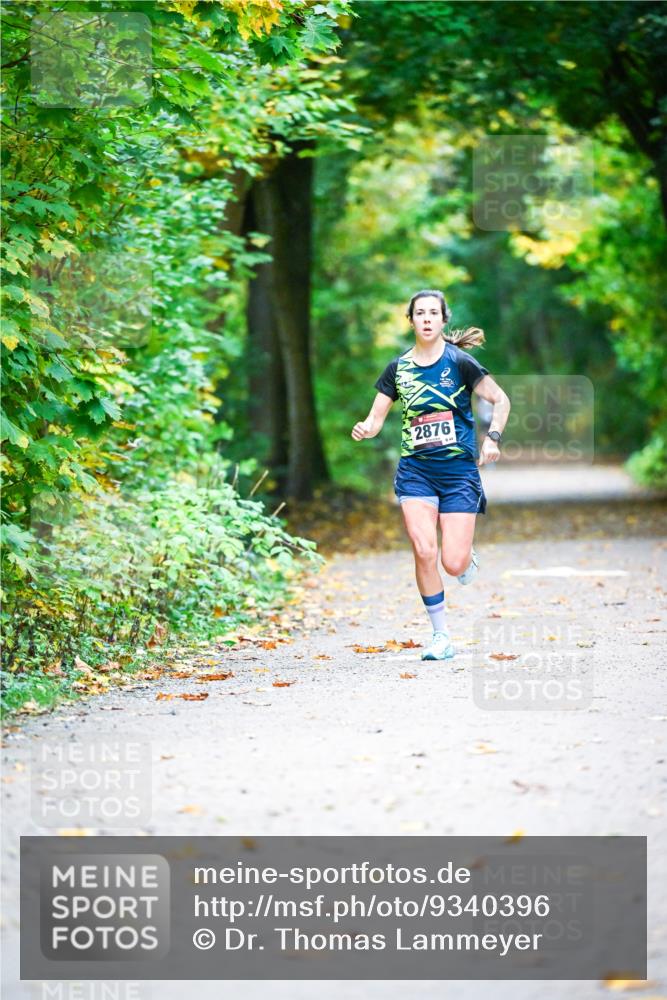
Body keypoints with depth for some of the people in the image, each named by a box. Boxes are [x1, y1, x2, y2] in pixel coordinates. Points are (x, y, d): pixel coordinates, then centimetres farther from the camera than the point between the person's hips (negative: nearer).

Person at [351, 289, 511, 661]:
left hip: (459, 471, -2)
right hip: (415, 470, 2)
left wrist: (493, 437, -15)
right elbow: (376, 419, 9)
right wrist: (364, 429, -14)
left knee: (453, 564, -9)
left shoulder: (459, 362, -4)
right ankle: (442, 637, 1)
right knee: (424, 553, -14)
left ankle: (470, 558, 31)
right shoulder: (399, 368, 6)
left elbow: (501, 400, 0)